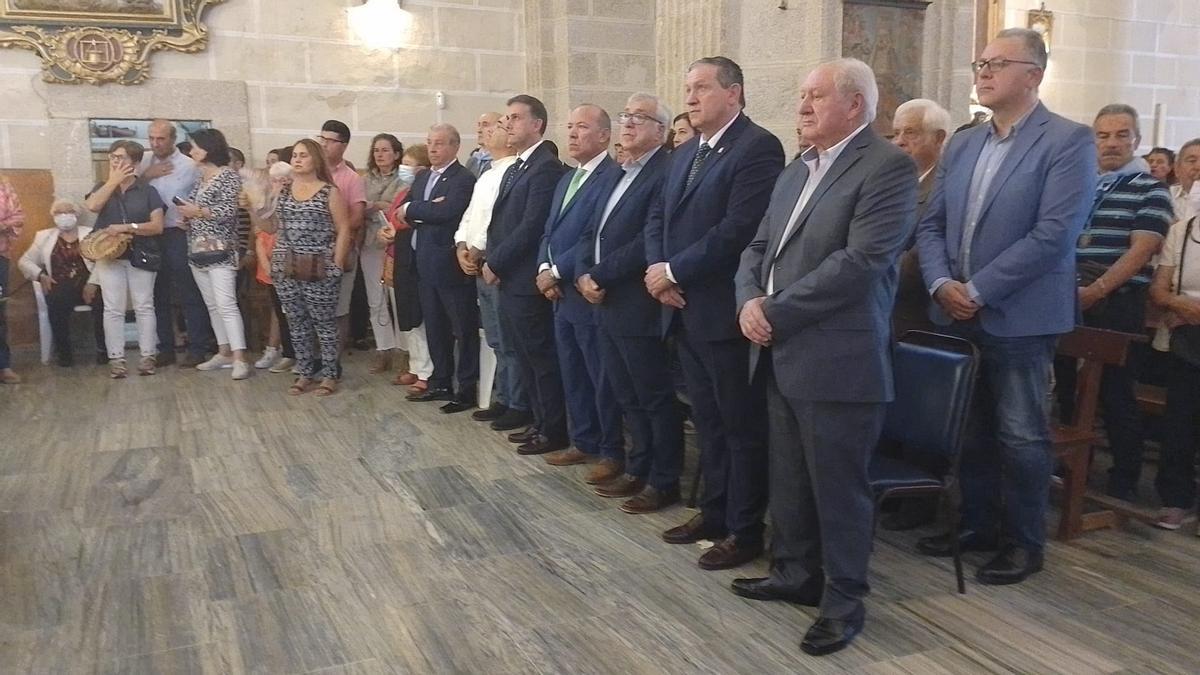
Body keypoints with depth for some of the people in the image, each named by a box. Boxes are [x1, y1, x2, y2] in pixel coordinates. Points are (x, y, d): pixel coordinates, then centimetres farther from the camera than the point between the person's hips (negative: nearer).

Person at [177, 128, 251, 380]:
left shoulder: (228, 175, -8)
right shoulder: (201, 177, 17)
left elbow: (229, 211, -16)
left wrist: (197, 211, -13)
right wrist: (187, 216, 6)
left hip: (219, 250, -9)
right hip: (198, 250, 9)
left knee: (226, 304, -15)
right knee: (212, 305, 10)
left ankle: (240, 359, -17)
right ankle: (224, 352, 17)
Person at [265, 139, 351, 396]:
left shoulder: (330, 192, -2)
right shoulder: (281, 191, 10)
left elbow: (343, 230, -4)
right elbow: (270, 228, 11)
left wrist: (337, 266, -10)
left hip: (320, 270, -4)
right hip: (286, 269, 4)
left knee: (324, 323, 1)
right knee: (296, 323, 10)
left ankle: (330, 374, 12)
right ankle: (304, 373, 21)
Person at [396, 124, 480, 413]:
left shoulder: (463, 179, -10)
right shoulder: (422, 178, 15)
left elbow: (446, 211, -25)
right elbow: (400, 212, 7)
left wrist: (412, 209, -10)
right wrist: (427, 211, -13)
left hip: (450, 265, -8)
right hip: (425, 264, 8)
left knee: (463, 329, 1)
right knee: (434, 328, 16)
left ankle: (466, 389, 8)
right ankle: (440, 383, 27)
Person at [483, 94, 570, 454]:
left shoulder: (547, 167, -13)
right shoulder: (514, 169, 16)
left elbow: (531, 226, -19)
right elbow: (500, 221, 14)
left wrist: (495, 264, -12)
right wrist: (492, 262, 0)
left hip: (526, 280, -9)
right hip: (508, 279, 9)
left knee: (542, 357, 1)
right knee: (526, 356, 15)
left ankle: (554, 431, 11)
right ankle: (541, 422, 26)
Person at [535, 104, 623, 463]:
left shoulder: (615, 176, -14)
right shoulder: (566, 179, 17)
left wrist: (557, 271, -16)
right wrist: (544, 267, -2)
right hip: (561, 293, 9)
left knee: (602, 377, 1)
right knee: (572, 375, 15)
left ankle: (612, 451, 14)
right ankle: (583, 442, 28)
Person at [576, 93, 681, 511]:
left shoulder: (666, 174, -13)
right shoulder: (613, 178, 17)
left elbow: (649, 241, -21)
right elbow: (590, 233, 16)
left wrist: (601, 276, -14)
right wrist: (584, 275, -2)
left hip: (638, 307, -9)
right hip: (606, 305, 9)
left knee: (656, 399, 3)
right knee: (627, 397, 17)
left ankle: (664, 482, 14)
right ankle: (638, 469, 29)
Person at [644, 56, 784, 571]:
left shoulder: (758, 147, -11)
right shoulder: (684, 153, 17)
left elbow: (740, 228, -21)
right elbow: (658, 219, 16)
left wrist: (674, 271, -15)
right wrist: (659, 273, -3)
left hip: (726, 312, -8)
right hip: (685, 310, 8)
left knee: (742, 425, 4)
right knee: (708, 421, 18)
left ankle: (745, 529, 15)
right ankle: (714, 511, 30)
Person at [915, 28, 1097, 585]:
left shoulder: (1068, 141, -8)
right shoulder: (961, 145, 12)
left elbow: (1054, 233, -18)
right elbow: (931, 225, 10)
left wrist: (978, 291, -18)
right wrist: (941, 284, -8)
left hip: (1019, 317, -6)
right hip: (956, 314, 6)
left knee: (1020, 434, 4)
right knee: (969, 427, 15)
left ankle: (1025, 541, 21)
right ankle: (977, 524, 31)